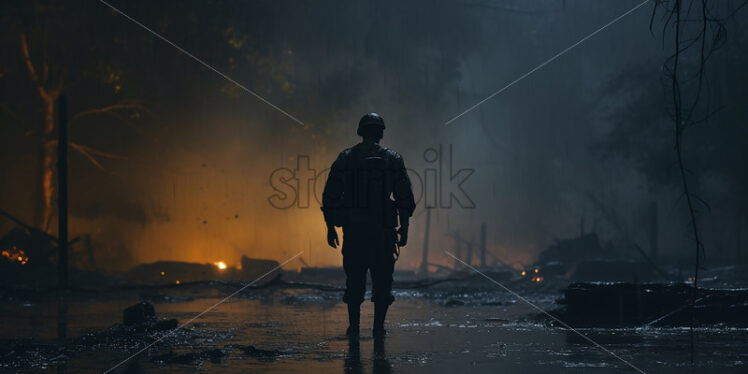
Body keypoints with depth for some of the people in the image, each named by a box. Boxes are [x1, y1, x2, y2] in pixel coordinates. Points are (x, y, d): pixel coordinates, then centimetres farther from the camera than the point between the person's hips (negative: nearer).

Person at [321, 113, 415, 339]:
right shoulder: (392, 159, 1)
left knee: (354, 279, 7)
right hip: (383, 231, -1)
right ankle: (379, 327, 5)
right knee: (382, 279, 7)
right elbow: (405, 198, 0)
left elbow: (330, 196, 3)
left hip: (353, 230, 1)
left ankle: (354, 326, 6)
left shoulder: (345, 159, 4)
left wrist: (331, 228, 9)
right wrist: (403, 229, 7)